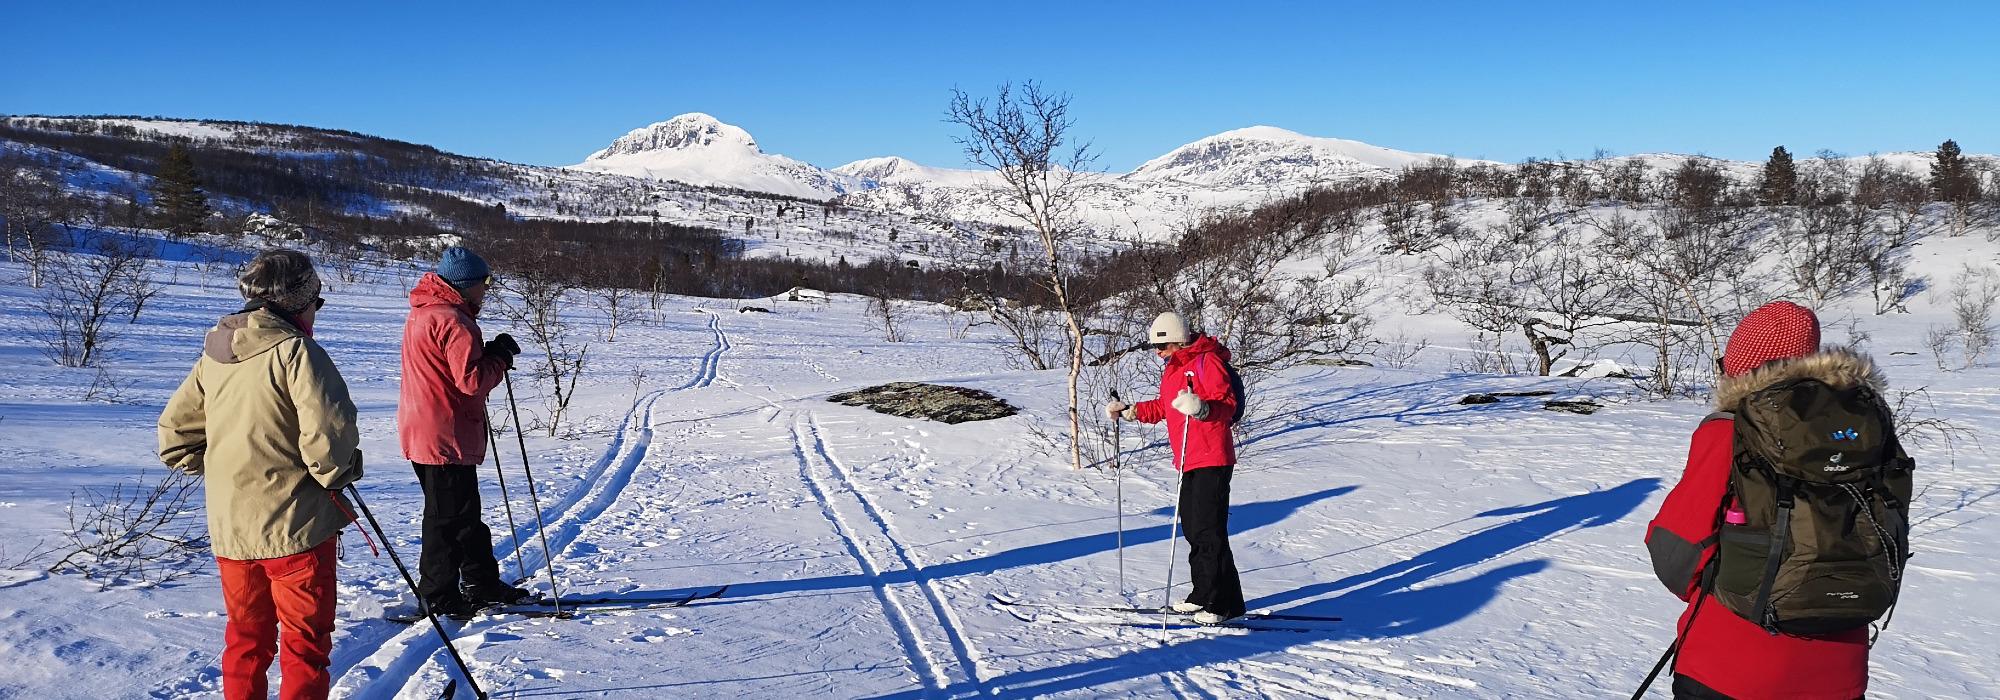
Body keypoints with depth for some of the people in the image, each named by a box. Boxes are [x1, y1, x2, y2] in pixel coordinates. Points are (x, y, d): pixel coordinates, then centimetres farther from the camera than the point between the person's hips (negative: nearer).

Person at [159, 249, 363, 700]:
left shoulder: (213, 355, 7)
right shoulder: (297, 351, -16)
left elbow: (174, 431, 14)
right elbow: (328, 436, -24)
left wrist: (217, 473, 18)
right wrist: (337, 474, -6)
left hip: (228, 526, 7)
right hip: (294, 524, -7)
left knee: (246, 635, 20)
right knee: (306, 639, 6)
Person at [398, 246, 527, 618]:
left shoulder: (423, 313, 13)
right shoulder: (452, 321, -21)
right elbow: (472, 380, -25)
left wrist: (489, 354, 4)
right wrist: (500, 357, -10)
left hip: (424, 431, 11)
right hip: (446, 437, -11)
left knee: (465, 513, 18)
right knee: (448, 517, 1)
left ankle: (483, 584, 29)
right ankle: (439, 598, 11)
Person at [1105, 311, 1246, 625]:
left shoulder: (1206, 361, -12)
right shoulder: (1174, 368, 18)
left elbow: (1228, 404, -19)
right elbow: (1162, 407, 28)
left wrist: (1201, 408, -37)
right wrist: (1129, 411, 22)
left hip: (1211, 460, -10)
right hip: (1190, 461, 10)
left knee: (1209, 531, -10)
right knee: (1192, 528, 13)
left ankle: (1224, 604, -4)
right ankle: (1203, 595, 23)